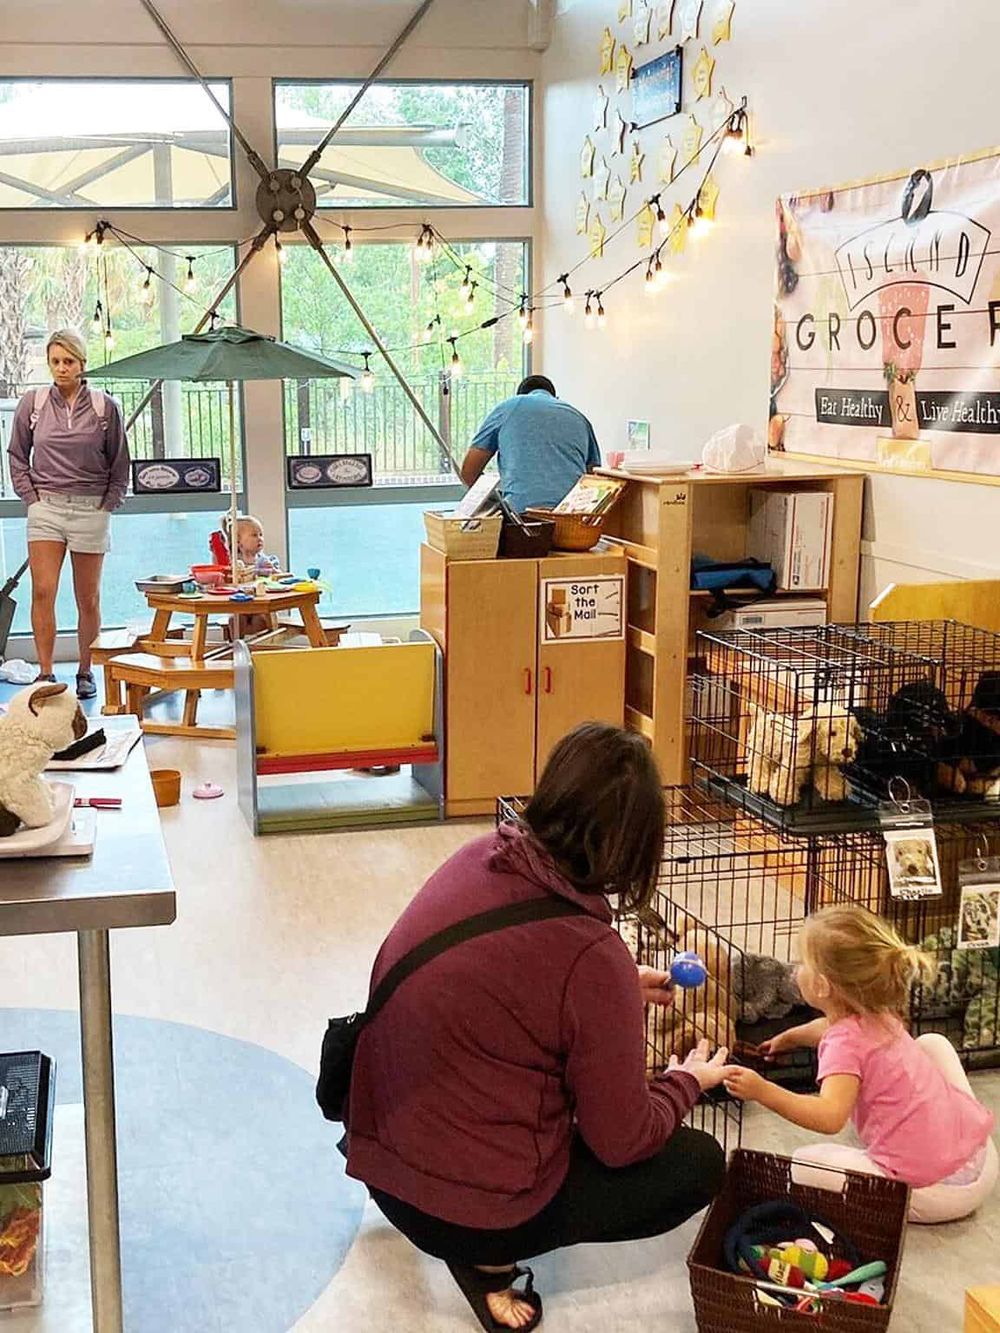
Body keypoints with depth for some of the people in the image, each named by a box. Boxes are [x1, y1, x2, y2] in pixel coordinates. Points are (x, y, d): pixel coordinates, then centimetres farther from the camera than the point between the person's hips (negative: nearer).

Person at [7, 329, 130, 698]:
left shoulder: (105, 407, 0)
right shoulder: (33, 403, 2)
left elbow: (120, 464, 9)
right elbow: (17, 455, 12)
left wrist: (108, 503, 2)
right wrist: (30, 495, 4)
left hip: (91, 509, 0)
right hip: (45, 507, 0)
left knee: (88, 599, 6)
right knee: (42, 591, -11)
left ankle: (85, 672, 19)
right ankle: (45, 673, -4)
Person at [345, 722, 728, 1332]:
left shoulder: (477, 859, -7)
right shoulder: (592, 956, -26)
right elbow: (624, 1141, -12)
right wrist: (687, 1082, 8)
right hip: (468, 1209, -7)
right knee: (699, 1163, 11)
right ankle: (490, 1258, 3)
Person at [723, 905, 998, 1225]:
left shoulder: (847, 1042, -17)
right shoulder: (879, 1018, 9)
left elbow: (830, 1117, -34)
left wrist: (763, 1091, -39)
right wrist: (790, 1036, 50)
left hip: (936, 1191, -8)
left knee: (804, 1164, -7)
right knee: (932, 1042, 28)